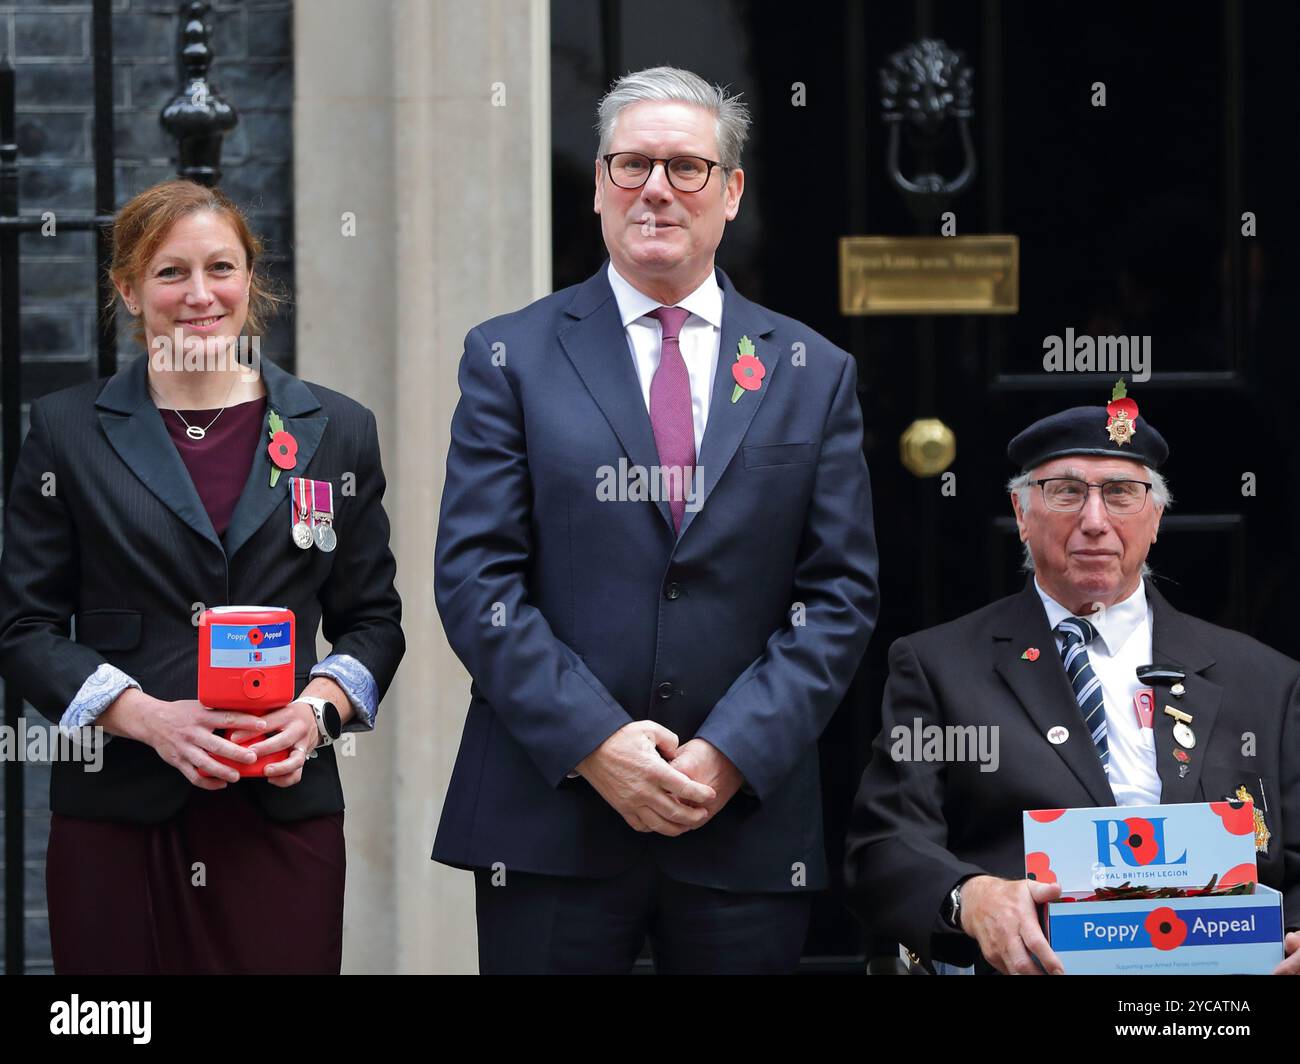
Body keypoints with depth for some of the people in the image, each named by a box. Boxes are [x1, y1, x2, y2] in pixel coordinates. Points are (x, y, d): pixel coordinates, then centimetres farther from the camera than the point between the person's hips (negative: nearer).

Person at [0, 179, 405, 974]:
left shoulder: (336, 431, 11)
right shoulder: (67, 431, 7)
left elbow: (372, 619, 14)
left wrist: (317, 710, -7)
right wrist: (148, 718, -11)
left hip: (286, 811, 1)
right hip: (116, 820, -1)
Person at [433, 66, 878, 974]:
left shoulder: (812, 374, 10)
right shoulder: (513, 357, 5)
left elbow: (841, 591, 4)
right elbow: (476, 580, -2)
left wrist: (734, 751, -9)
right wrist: (592, 743, -14)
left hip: (749, 817, 1)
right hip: (550, 821, -1)